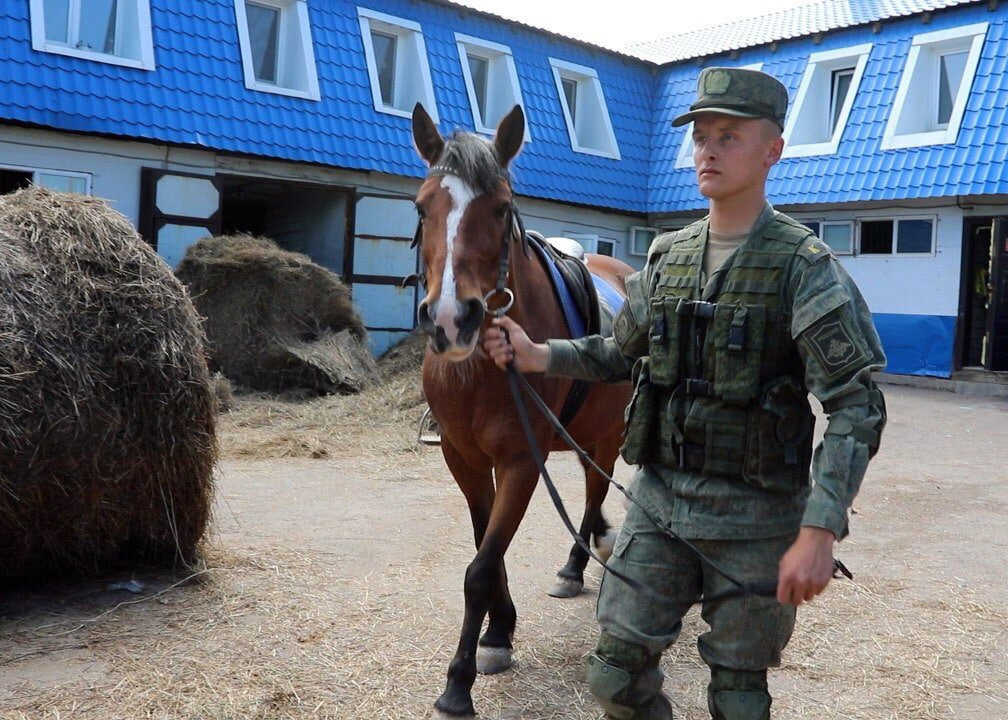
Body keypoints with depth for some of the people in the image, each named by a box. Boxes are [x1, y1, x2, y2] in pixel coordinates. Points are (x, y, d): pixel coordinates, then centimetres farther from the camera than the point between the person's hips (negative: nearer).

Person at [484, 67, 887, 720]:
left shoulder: (805, 265, -12)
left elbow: (857, 405, -16)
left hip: (756, 517, -4)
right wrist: (539, 355, 1)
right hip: (660, 499, 4)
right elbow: (623, 353, 17)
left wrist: (820, 531, -24)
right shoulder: (667, 257, 5)